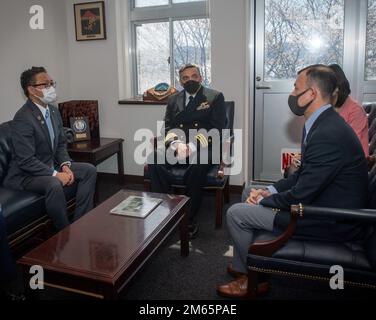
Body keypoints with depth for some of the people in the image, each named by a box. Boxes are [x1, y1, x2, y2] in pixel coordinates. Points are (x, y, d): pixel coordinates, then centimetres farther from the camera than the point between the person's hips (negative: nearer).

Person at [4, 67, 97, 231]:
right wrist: (55, 174, -24)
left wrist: (65, 165, -6)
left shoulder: (53, 111, 4)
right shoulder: (22, 118, -22)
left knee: (89, 170, -1)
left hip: (51, 166, 9)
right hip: (26, 175, -9)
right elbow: (26, 161, -25)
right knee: (54, 185, -36)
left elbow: (61, 144, 12)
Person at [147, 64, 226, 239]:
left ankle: (190, 219, -22)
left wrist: (193, 146, -18)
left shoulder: (215, 97, 8)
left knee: (197, 164, -37)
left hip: (203, 148, -3)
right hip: (177, 147, 4)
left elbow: (216, 129, -3)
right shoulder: (174, 99, 20)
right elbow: (168, 127, 11)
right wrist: (176, 144, -13)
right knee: (154, 159, -27)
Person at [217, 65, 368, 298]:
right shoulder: (322, 123, 5)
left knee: (236, 213, -9)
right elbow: (304, 174, 13)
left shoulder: (328, 134, -28)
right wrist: (270, 191, 2)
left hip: (331, 223, -10)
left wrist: (264, 201, -9)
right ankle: (241, 266, 26)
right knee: (250, 194, 16)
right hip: (319, 201, 10)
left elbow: (300, 196, -25)